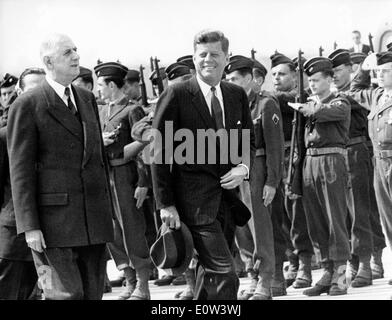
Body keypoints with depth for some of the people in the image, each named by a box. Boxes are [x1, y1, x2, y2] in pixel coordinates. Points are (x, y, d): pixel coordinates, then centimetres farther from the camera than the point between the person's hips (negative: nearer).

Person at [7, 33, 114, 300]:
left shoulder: (88, 99, 15)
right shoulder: (27, 106, -5)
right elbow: (21, 170, -7)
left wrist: (108, 208, 16)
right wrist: (29, 226, -13)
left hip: (94, 218, 6)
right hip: (55, 222, -6)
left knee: (93, 293, 8)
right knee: (66, 294, -7)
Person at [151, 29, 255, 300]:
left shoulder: (237, 95, 10)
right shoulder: (176, 95, -6)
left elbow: (249, 142, 21)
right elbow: (160, 153, -6)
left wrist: (244, 167, -2)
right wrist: (165, 204, -9)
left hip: (227, 195, 6)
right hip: (194, 200, -6)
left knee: (211, 273, 14)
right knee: (224, 275, -14)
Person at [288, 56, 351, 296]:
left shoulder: (341, 103, -2)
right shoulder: (310, 103, 18)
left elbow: (319, 113, -20)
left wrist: (299, 107, -7)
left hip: (332, 160, -6)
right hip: (310, 162, 7)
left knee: (335, 219, -5)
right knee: (315, 223, 7)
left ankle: (340, 275, -1)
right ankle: (328, 272, 16)